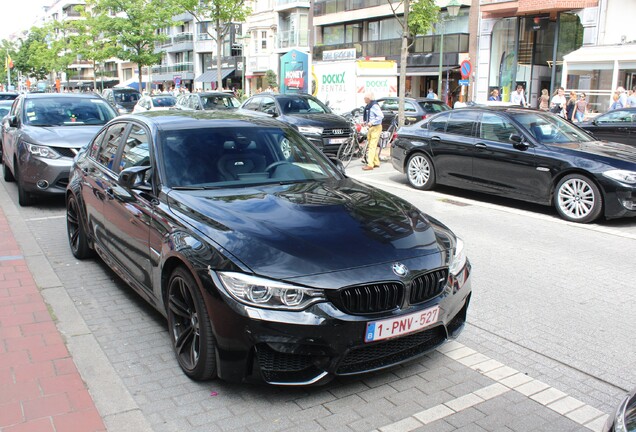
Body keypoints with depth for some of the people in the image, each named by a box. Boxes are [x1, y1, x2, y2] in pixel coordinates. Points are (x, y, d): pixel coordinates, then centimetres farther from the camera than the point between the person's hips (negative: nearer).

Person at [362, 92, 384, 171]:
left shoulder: (374, 106, -17)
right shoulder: (368, 106, 13)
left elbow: (381, 116, -24)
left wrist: (372, 122, -25)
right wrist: (365, 122, 9)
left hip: (375, 128, -10)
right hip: (371, 128, 10)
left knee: (372, 146, -11)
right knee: (372, 146, 14)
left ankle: (370, 164, -13)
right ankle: (376, 162, 23)